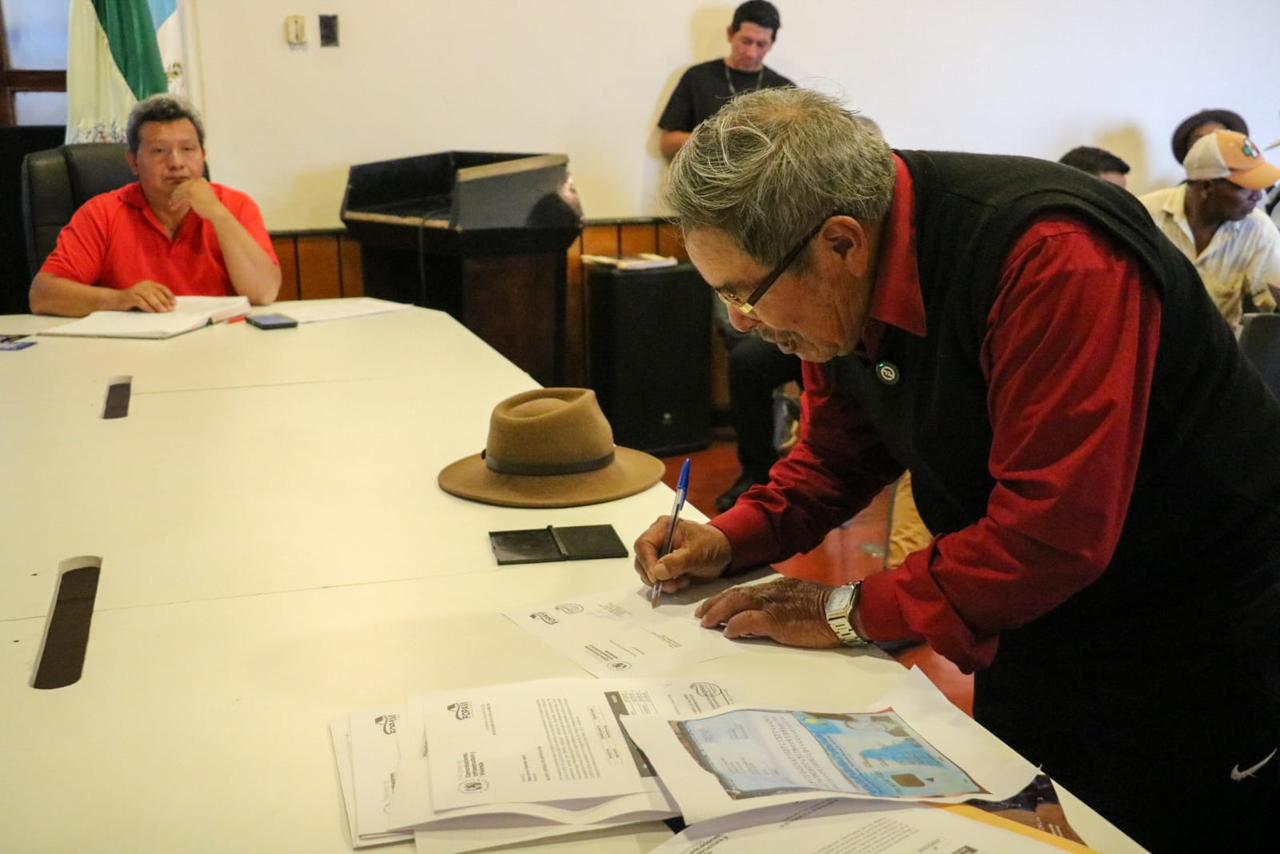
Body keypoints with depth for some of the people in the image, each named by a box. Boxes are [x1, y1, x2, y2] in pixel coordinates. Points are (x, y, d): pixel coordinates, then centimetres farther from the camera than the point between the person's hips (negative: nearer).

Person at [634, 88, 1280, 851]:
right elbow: (840, 451, 7)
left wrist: (853, 612, -25)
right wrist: (730, 542, -8)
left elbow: (1054, 528, -34)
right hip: (1034, 620, 7)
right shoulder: (845, 287, -8)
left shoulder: (1054, 257, -33)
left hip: (1190, 638, -7)